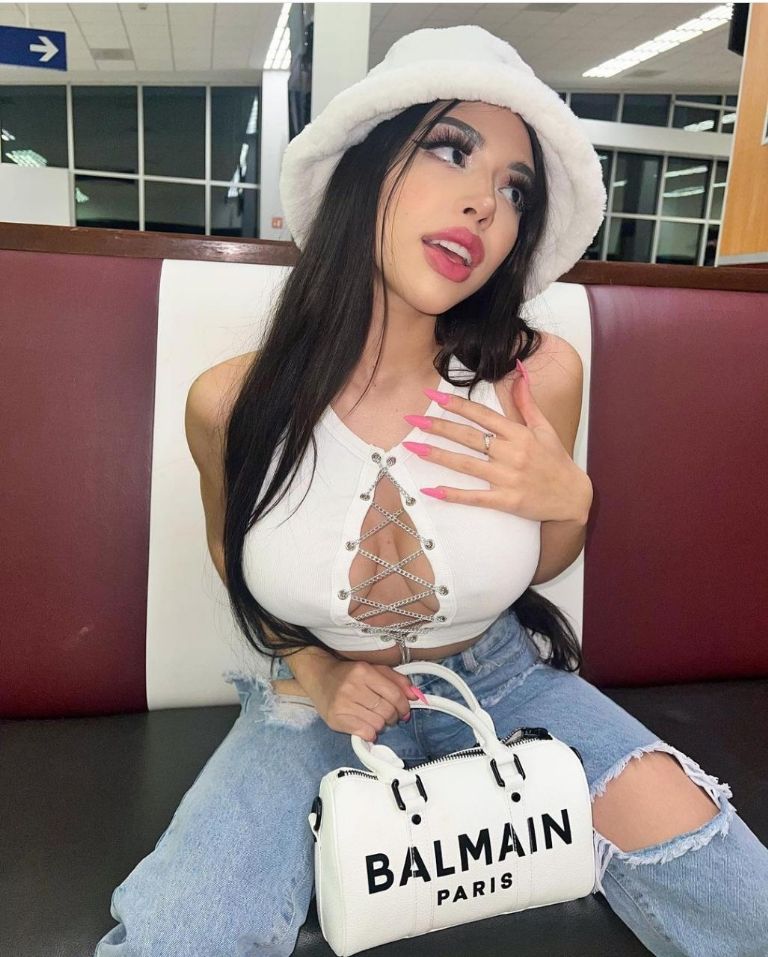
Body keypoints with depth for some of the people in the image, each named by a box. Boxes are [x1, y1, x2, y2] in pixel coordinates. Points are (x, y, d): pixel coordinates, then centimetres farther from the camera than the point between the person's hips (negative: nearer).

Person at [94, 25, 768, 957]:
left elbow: (538, 565, 0)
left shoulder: (538, 376, -19)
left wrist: (569, 498, -22)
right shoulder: (231, 401, -20)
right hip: (321, 695, 0)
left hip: (501, 677, 2)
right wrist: (308, 668, -11)